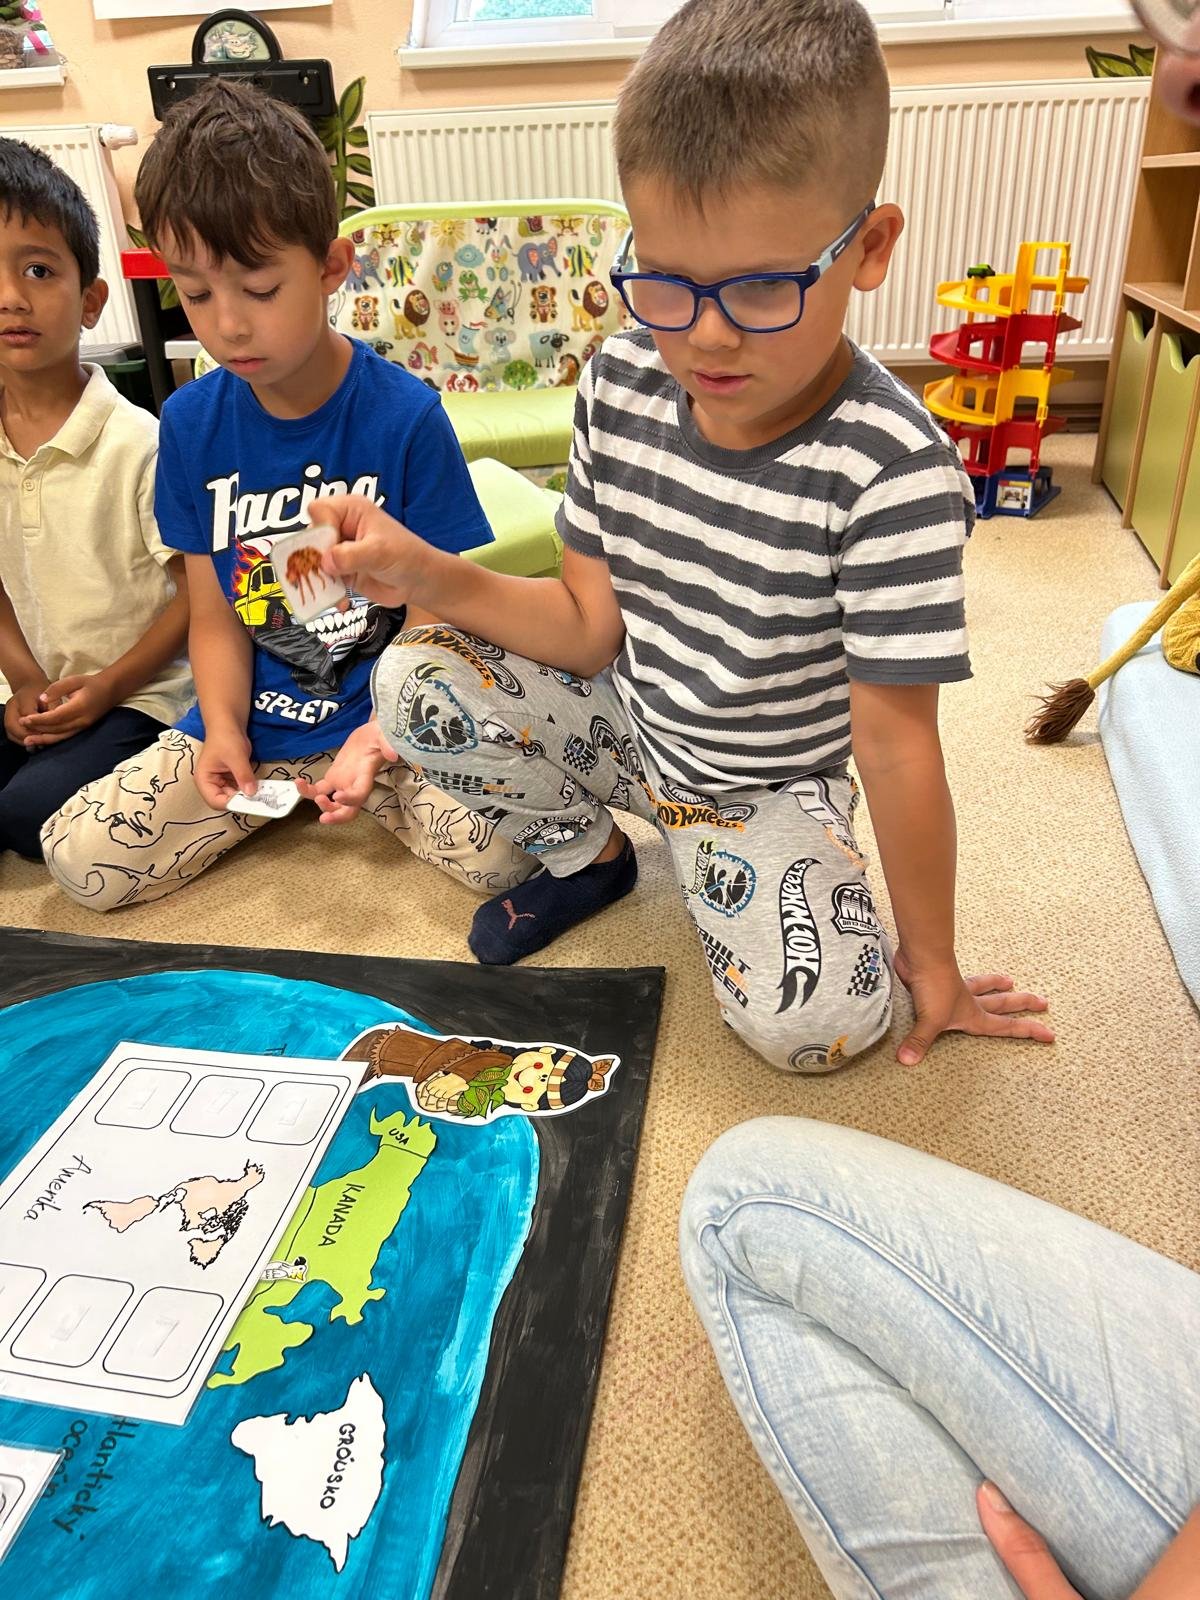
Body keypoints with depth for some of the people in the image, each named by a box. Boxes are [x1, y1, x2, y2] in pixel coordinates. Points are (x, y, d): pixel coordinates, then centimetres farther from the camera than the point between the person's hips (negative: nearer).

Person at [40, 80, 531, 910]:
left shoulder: (405, 416, -13)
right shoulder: (191, 422, -1)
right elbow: (216, 616, 4)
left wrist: (380, 737, -25)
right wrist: (222, 729, -12)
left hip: (391, 715, -3)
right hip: (251, 723, 4)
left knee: (506, 845, -26)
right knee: (75, 857, -5)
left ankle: (362, 783, 5)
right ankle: (288, 785, 12)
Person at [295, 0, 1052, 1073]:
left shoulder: (892, 476, -28)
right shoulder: (622, 387, -11)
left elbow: (897, 742, -22)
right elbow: (591, 622, -6)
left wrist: (931, 959, -10)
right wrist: (427, 576, -22)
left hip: (769, 783, -4)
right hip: (627, 716, 5)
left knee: (817, 1019, -25)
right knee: (415, 684, -14)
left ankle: (720, 870, 12)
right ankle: (587, 851, 13)